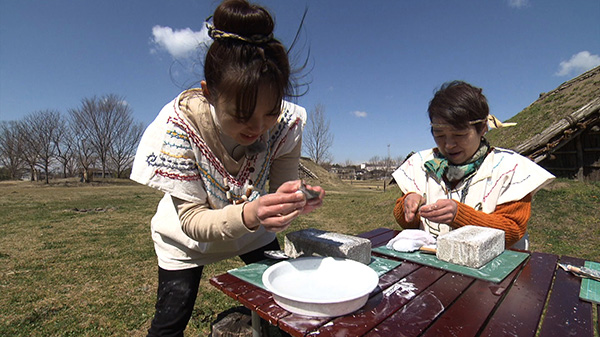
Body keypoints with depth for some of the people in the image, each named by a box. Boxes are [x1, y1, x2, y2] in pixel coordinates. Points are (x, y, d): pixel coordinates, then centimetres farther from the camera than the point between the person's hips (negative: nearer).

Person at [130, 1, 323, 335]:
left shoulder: (287, 122, -27)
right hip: (187, 236, -1)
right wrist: (248, 215, -48)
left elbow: (281, 187, -18)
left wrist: (294, 199, -43)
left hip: (253, 230, 3)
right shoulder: (180, 122, -32)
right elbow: (191, 220, -28)